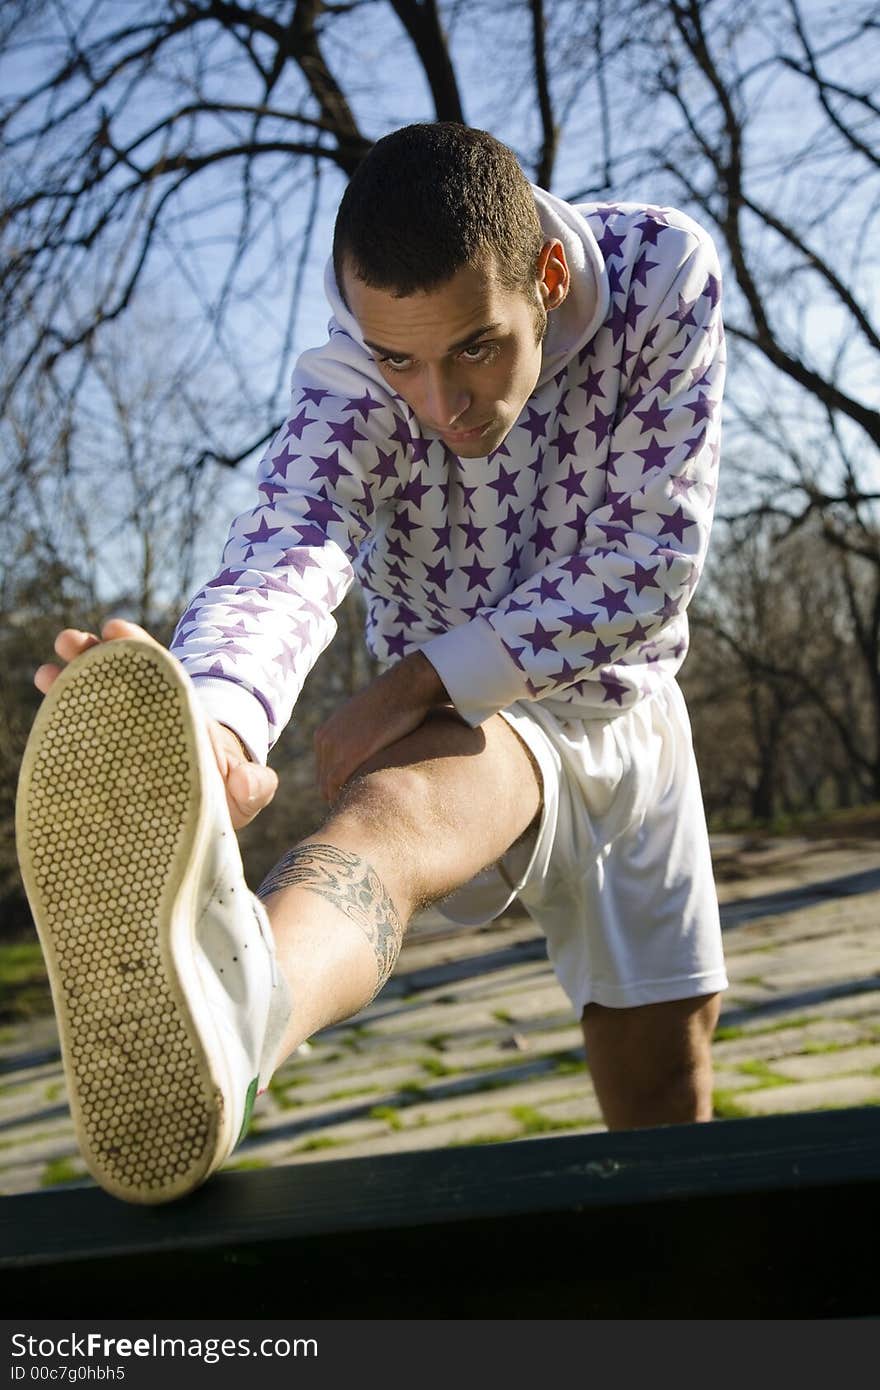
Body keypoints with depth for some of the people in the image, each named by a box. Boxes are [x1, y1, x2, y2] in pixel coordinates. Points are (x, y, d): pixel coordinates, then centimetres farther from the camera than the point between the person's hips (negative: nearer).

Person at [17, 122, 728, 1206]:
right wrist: (215, 722, -67)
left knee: (664, 1087, 9)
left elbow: (651, 562, -22)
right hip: (466, 728, -4)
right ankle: (216, 1010, -70)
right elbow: (285, 556, -43)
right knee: (396, 802, -41)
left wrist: (416, 680, -29)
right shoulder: (347, 385, -24)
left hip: (630, 717, 4)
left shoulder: (665, 274, -19)